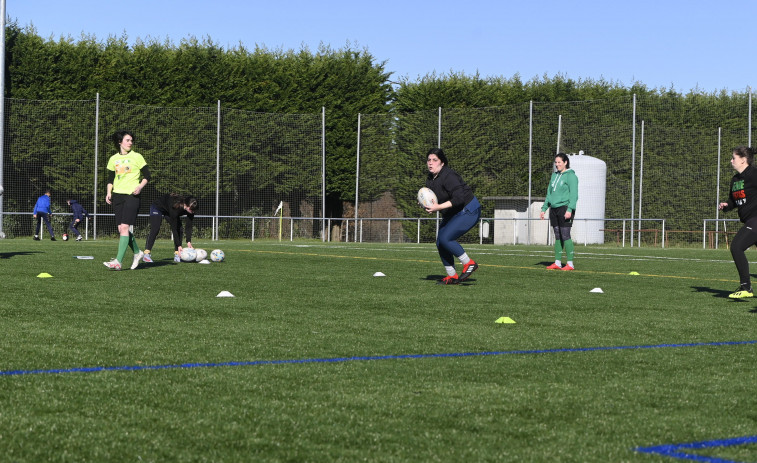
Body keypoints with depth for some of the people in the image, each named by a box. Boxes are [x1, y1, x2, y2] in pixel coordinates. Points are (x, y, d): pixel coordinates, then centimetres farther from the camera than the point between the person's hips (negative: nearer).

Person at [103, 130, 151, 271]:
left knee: (124, 227, -16)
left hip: (132, 195, -5)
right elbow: (111, 178, 19)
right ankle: (137, 253, 25)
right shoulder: (113, 159, 13)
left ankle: (118, 261, -20)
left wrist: (140, 186, -14)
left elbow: (147, 175, 3)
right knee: (121, 229, 3)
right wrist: (109, 192, 4)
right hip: (117, 195, 5)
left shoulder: (137, 157, 1)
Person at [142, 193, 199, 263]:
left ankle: (177, 255, -9)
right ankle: (146, 254, -27)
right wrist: (178, 245, -37)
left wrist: (189, 242, -28)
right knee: (155, 229, -23)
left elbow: (189, 226, -19)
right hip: (158, 207, -6)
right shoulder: (175, 207, -44)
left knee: (179, 229, -9)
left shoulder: (191, 208, -27)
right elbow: (174, 227, -39)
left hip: (168, 211, 6)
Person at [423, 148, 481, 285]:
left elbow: (459, 199, -30)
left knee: (445, 238, -21)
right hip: (452, 214, 10)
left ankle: (469, 263, -7)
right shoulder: (430, 179, 5)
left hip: (468, 211, -10)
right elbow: (435, 198, 17)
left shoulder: (449, 176, -23)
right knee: (440, 242, 3)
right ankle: (452, 276, 13)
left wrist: (439, 207, -31)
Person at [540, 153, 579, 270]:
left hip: (564, 208, -7)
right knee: (557, 237, 8)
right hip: (554, 208, 7)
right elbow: (549, 193, 24)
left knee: (565, 236, -10)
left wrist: (569, 209, -22)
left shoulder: (571, 176, -6)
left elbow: (574, 194, -12)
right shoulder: (554, 175, 18)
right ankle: (557, 263, 11)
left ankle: (570, 264, -9)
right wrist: (544, 209, 19)